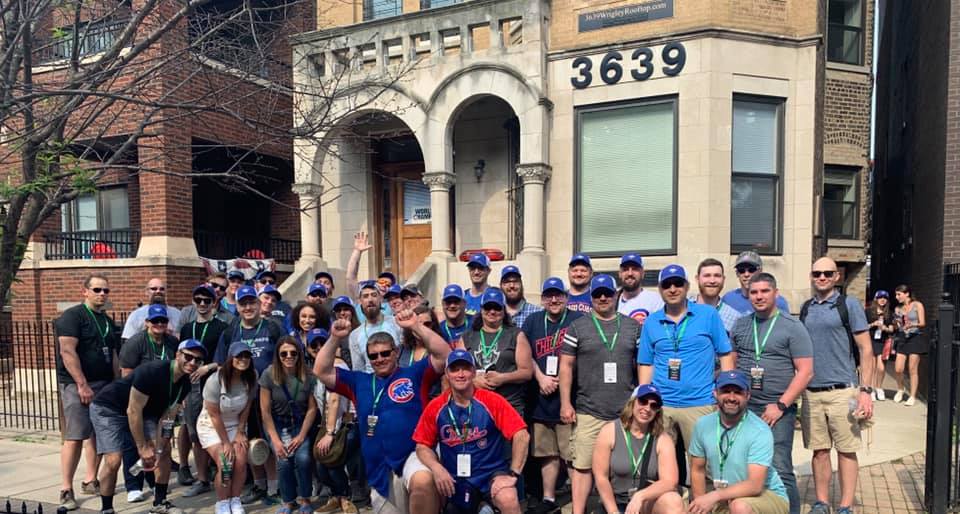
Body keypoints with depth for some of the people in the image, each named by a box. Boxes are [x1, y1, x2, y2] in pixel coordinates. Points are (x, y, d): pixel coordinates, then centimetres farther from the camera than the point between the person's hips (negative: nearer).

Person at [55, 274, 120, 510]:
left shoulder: (107, 321, 16)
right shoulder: (72, 316, -7)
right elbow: (68, 352, -15)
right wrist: (82, 385, -19)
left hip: (104, 385, 7)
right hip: (77, 385, -7)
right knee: (75, 437, -10)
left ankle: (91, 481, 20)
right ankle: (66, 490, -3)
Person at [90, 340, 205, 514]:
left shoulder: (184, 384, -9)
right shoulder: (152, 371, -33)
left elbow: (167, 417, -5)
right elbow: (133, 411, -28)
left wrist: (158, 448, -14)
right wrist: (143, 448, -22)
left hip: (143, 411, 8)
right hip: (108, 409, -7)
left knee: (165, 449, 1)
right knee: (113, 461, -19)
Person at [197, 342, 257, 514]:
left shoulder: (250, 379, -14)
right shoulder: (216, 380, -25)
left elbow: (246, 408, -3)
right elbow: (214, 415, -20)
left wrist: (240, 432, -7)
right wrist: (226, 442, -16)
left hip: (235, 424, 3)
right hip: (211, 426, -3)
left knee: (241, 462, -13)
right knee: (225, 464, -16)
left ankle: (235, 500, 7)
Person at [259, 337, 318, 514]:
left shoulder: (308, 376, -14)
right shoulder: (269, 375, -16)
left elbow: (312, 408, -7)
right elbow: (265, 411, -11)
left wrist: (301, 436, -13)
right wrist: (276, 440, -14)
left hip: (301, 424, 0)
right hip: (277, 425, 0)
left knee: (303, 458, -22)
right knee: (285, 461, -20)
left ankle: (304, 499, 4)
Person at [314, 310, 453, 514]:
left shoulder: (415, 373, 4)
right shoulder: (358, 381, 15)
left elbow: (444, 355, -8)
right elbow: (321, 372, 10)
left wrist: (416, 326, -15)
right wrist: (334, 338, -2)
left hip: (414, 455, -5)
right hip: (380, 472, 5)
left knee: (423, 481, -39)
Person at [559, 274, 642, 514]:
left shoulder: (633, 327, 10)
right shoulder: (577, 327, 5)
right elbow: (566, 365, 3)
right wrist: (565, 403, -2)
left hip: (627, 412, 2)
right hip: (588, 411, -1)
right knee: (583, 465, -1)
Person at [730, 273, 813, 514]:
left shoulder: (792, 327, -2)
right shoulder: (740, 325, 11)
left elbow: (805, 371, -6)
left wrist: (781, 405, -11)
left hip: (778, 410, -4)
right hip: (743, 408, 4)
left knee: (780, 471, -7)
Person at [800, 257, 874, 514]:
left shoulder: (849, 305, -2)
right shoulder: (806, 309, 11)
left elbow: (866, 349, -3)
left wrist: (866, 390, -10)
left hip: (842, 391, -4)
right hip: (811, 392, 4)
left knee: (846, 451, 3)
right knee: (819, 451, 10)